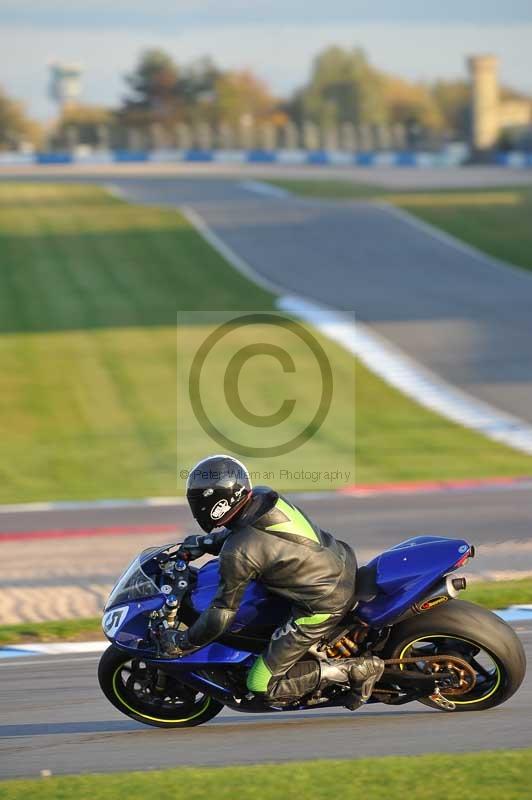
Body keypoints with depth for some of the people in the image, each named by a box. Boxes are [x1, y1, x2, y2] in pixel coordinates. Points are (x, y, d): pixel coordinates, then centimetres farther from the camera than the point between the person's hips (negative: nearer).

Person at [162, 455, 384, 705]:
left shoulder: (237, 554, -24)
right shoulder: (261, 496, -2)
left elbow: (221, 616, -15)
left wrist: (182, 642, -1)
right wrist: (205, 543, 19)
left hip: (324, 605, -9)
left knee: (262, 686, -1)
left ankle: (355, 670, -6)